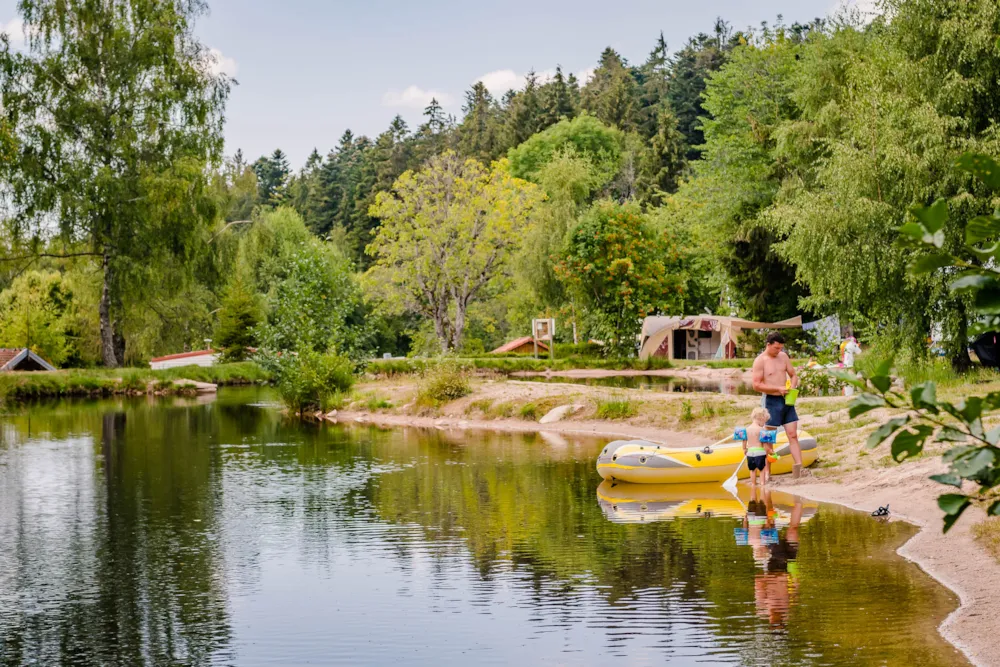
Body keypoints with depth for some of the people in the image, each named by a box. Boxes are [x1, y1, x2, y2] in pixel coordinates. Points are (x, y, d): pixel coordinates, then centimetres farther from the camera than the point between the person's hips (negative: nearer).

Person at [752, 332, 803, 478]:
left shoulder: (783, 356, 8)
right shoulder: (760, 361, -10)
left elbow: (793, 375, 15)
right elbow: (756, 385, -14)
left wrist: (792, 386, -7)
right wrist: (778, 389, -19)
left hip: (787, 400, 5)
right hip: (772, 401, -5)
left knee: (793, 435, -2)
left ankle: (798, 466, -8)